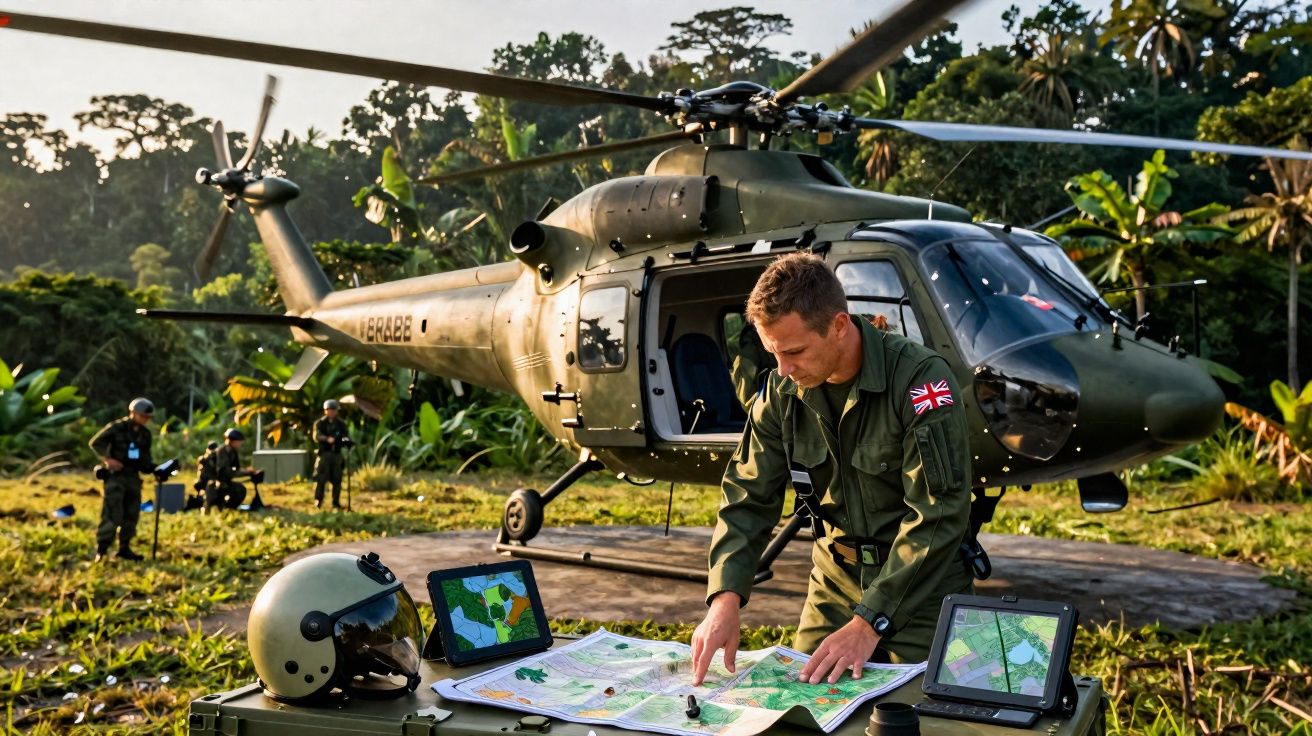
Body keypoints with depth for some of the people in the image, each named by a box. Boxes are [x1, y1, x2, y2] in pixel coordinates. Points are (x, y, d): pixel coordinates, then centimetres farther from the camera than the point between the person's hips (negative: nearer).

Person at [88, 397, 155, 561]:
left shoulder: (145, 434, 11)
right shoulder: (116, 427, -7)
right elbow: (95, 443, -6)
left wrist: (154, 468, -4)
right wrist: (107, 459, -17)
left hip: (133, 477, 6)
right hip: (115, 475, -6)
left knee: (131, 515, 8)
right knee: (112, 513, -14)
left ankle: (124, 548, 17)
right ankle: (101, 549, -11)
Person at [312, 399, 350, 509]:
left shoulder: (341, 424, 13)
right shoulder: (319, 423, 2)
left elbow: (345, 436, 10)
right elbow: (317, 436, -13)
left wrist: (346, 440, -15)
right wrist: (327, 439, -32)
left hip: (337, 454, 3)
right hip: (324, 453, -3)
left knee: (337, 480, 3)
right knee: (321, 479, -5)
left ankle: (336, 502, 10)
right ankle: (318, 501, 6)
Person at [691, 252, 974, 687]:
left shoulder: (920, 378, -22)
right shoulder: (782, 391, -5)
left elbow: (938, 515, -25)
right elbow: (749, 499, -5)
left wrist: (869, 621, -29)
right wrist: (725, 598, -21)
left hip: (923, 591, -4)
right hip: (835, 585, 5)